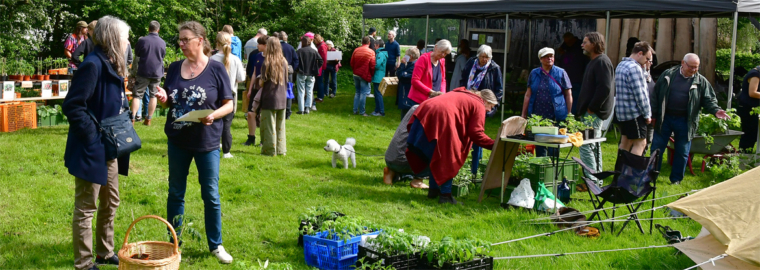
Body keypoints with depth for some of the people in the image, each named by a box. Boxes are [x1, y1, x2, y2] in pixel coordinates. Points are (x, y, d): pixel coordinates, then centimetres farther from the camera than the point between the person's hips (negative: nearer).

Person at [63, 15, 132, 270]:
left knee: (110, 202, 20)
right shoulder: (93, 65, -20)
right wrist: (93, 135, -21)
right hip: (92, 149, -10)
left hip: (109, 148, 10)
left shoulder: (113, 65, 9)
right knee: (86, 208, 3)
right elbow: (72, 106, -24)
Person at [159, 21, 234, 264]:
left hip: (207, 142, -3)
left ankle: (216, 245, 19)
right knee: (175, 193, 13)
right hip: (177, 140, 4)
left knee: (211, 195, 5)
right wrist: (163, 99, -10)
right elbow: (169, 102, 12)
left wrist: (214, 115, -24)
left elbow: (229, 105, -6)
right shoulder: (175, 68, 3)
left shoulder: (216, 69, -8)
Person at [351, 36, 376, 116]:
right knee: (363, 93, 0)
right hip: (365, 75, -5)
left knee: (357, 92, 16)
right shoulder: (371, 52, -10)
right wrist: (372, 74, 4)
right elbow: (372, 65, -10)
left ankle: (355, 110, 16)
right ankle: (361, 112, 1)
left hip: (356, 74, 5)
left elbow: (352, 63, 7)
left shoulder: (356, 50, 3)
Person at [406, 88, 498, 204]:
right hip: (443, 117, -8)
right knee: (448, 159, 3)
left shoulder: (460, 95, 34)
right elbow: (476, 133, -1)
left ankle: (433, 190, 29)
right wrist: (494, 145, 4)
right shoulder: (479, 106, 10)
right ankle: (445, 195, 2)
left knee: (435, 156, 21)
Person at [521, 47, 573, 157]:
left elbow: (568, 95, 3)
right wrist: (523, 115, 8)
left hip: (556, 118, -3)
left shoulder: (561, 73, 2)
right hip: (537, 117, 3)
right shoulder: (534, 73, 9)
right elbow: (528, 95, 11)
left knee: (553, 149, -1)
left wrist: (568, 116, -2)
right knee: (539, 147, 9)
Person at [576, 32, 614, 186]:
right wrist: (584, 109, 16)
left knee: (586, 146, -13)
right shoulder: (594, 62, 19)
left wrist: (592, 108, -20)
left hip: (595, 113, -11)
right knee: (594, 146, 15)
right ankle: (597, 179, 23)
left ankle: (592, 180, -11)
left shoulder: (602, 62, -13)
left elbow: (605, 88, -23)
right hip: (590, 112, 11)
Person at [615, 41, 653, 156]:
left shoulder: (621, 65, 15)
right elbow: (640, 95, -18)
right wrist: (647, 115, -9)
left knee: (625, 142, 13)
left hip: (622, 112, 10)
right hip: (634, 112, -10)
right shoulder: (634, 68, -17)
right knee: (640, 143, -7)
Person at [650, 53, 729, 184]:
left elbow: (708, 100, 3)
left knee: (682, 152, 7)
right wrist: (653, 114, -1)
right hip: (665, 119, 0)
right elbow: (656, 94, 3)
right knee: (657, 148, 5)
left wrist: (716, 110, -18)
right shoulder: (668, 75, 1)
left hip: (684, 122, 0)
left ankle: (676, 179, 22)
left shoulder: (701, 81, 2)